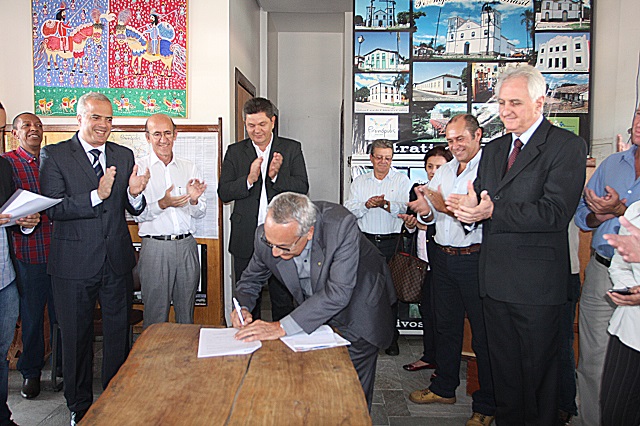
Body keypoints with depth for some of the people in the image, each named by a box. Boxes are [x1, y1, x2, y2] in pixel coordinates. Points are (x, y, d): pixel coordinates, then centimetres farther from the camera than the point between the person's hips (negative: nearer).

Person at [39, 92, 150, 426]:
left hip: (117, 260, 3)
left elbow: (134, 210, 7)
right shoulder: (54, 155, -4)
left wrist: (134, 194, -16)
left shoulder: (124, 156, 8)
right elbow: (53, 209, -14)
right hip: (74, 262, -3)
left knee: (119, 332, 12)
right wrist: (96, 195, -26)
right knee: (76, 336, 12)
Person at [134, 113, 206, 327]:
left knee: (186, 311, 12)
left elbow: (200, 213, 11)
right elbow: (137, 213, -6)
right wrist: (162, 204, -22)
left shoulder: (189, 168, 11)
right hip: (155, 247, -3)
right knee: (155, 312, 4)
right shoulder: (139, 169, 1)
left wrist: (194, 200, -11)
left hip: (187, 245, 3)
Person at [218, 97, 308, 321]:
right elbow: (223, 193, -1)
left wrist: (276, 176, -19)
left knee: (283, 300, 9)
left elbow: (302, 188, -4)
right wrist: (249, 179, -17)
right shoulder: (235, 151, 6)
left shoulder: (292, 149, 4)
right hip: (246, 239, 1)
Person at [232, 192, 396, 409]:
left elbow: (338, 293, -40)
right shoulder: (266, 236, -22)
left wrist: (282, 327, -41)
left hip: (357, 311, -3)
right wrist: (243, 307, -22)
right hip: (314, 310, 4)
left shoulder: (341, 225, -37)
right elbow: (250, 279, -2)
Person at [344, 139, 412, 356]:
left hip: (392, 242, -1)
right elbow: (349, 210, 3)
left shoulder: (402, 180, 8)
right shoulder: (359, 181, 13)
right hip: (365, 240, 2)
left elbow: (406, 208, -6)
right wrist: (367, 204, -15)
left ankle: (391, 338, 12)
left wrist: (386, 204, -23)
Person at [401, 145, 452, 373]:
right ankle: (429, 356, 31)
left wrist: (428, 226, -21)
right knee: (426, 307, 16)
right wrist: (409, 224, -3)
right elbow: (410, 220, 18)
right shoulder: (417, 189, 12)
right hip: (422, 257, 6)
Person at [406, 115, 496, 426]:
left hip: (476, 258, -7)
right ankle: (444, 388, 36)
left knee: (484, 333, 4)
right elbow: (431, 218, 16)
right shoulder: (444, 171, 13)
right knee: (446, 325, 19)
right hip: (442, 257, 8)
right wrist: (425, 210, -6)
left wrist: (447, 207, -28)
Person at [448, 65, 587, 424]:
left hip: (536, 285, -6)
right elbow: (480, 202, 14)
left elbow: (555, 212, -20)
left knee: (538, 371, 8)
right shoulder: (494, 149, 14)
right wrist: (466, 208, -9)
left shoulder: (567, 145, -9)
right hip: (495, 280, 7)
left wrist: (493, 212, -27)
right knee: (503, 368, 19)